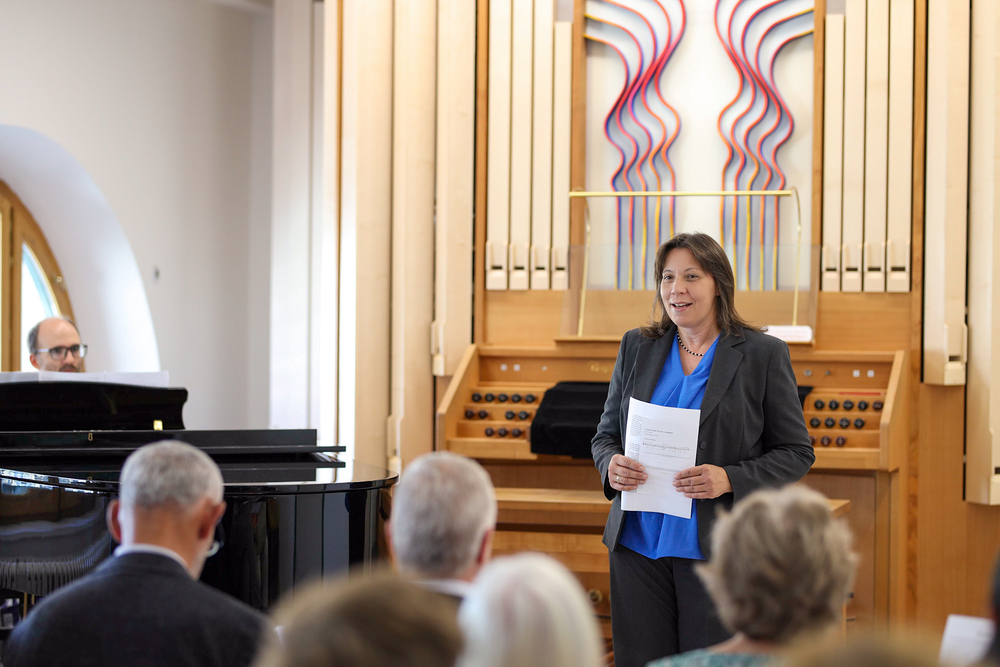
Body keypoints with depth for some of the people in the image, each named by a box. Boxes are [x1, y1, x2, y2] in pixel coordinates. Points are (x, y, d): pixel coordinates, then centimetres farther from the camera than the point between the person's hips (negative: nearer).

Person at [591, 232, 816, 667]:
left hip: (718, 549, -3)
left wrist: (729, 480, -17)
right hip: (639, 545, 3)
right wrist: (611, 466, -7)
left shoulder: (763, 354, 0)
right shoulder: (637, 348, 11)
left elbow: (796, 453, 0)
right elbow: (606, 434, 17)